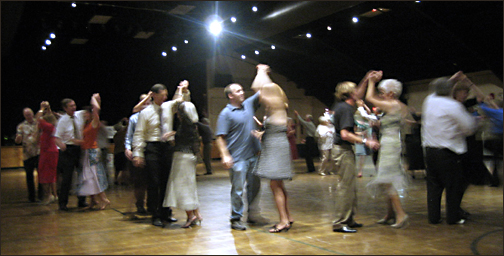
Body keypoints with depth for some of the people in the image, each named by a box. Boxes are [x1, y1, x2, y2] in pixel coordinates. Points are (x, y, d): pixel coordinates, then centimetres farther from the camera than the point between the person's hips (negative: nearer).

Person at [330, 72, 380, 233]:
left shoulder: (341, 105, 12)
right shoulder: (346, 108, -15)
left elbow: (358, 96, 32)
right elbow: (345, 134, -24)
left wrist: (365, 81, 27)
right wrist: (366, 141, -22)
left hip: (341, 150, 10)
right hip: (343, 151, -10)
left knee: (350, 187, 15)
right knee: (346, 187, -6)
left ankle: (348, 220, 23)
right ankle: (340, 223, -1)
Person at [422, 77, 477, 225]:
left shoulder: (429, 101, 4)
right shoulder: (453, 106, -12)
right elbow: (469, 128, -8)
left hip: (430, 150, 5)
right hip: (448, 153, -5)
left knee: (433, 185, 10)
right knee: (453, 186, 7)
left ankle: (433, 216, 14)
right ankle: (453, 217, 14)